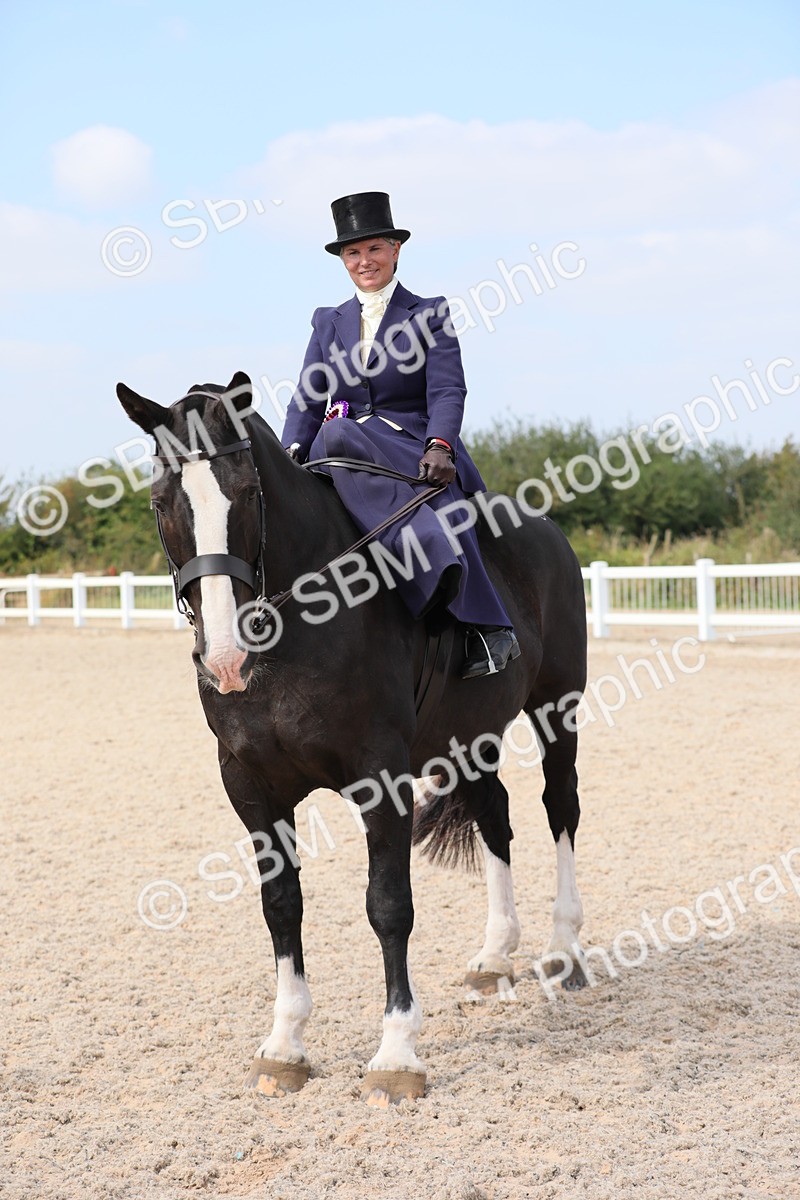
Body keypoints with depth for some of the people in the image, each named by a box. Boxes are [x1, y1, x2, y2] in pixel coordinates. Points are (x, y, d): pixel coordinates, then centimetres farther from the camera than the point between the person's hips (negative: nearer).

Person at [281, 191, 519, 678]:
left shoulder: (429, 314, 9)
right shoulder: (328, 322, 19)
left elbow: (447, 392, -3)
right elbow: (308, 399, 11)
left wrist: (439, 446, -22)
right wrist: (293, 453, -9)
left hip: (415, 451, -3)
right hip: (347, 455, 3)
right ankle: (433, 556, -48)